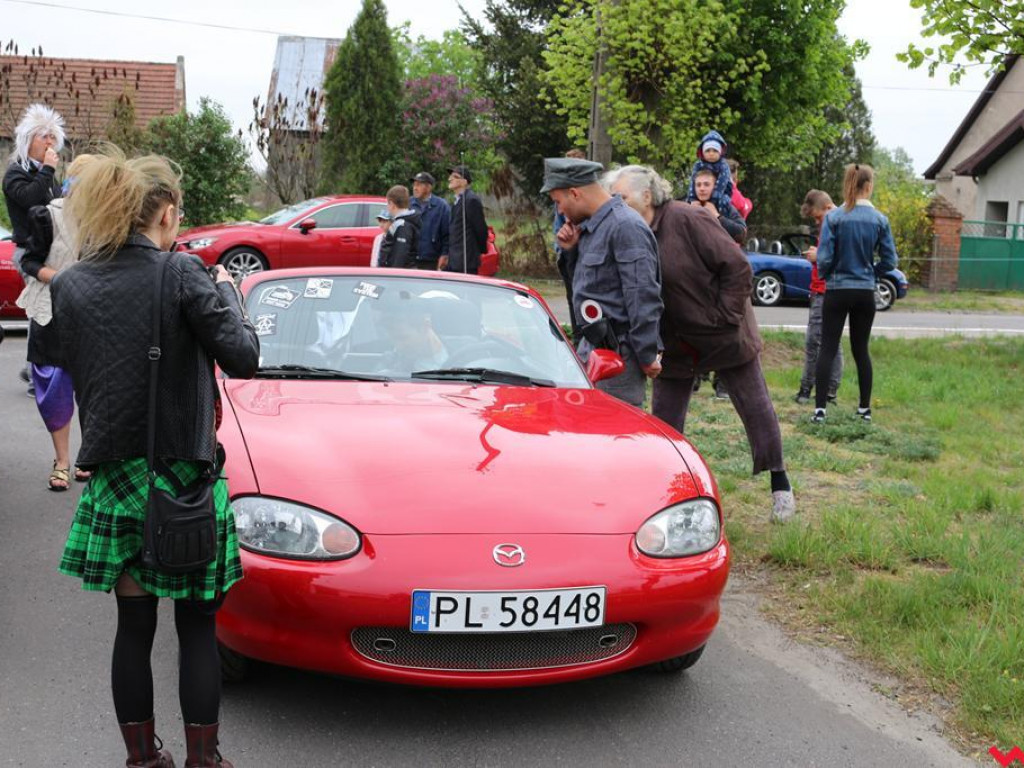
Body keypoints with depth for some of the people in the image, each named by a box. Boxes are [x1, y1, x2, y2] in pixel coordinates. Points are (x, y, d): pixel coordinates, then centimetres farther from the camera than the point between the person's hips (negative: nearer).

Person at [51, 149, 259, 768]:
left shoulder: (69, 286, 2)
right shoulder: (182, 274, -13)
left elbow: (74, 367, 12)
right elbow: (242, 358, -14)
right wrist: (225, 293, 2)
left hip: (114, 483, 4)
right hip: (184, 479, -4)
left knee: (133, 626, 14)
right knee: (197, 629, 9)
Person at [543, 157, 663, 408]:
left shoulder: (625, 227, -18)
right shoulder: (590, 225, 13)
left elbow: (643, 298, -20)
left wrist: (647, 356, -19)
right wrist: (572, 249, 6)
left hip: (618, 351, -10)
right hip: (592, 345, 10)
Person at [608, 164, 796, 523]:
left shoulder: (687, 220, -22)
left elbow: (737, 267, -21)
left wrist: (726, 317, -19)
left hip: (724, 335, -5)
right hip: (676, 343, 6)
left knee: (755, 408, 6)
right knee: (664, 420, 7)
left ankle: (780, 485, 20)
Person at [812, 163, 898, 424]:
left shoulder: (833, 217, -10)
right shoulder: (879, 220, -4)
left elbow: (824, 258, -11)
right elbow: (889, 261, -2)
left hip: (837, 291, -2)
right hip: (865, 293, 2)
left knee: (828, 348, 2)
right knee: (861, 349, 13)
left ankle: (820, 409, -3)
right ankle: (865, 408, 18)